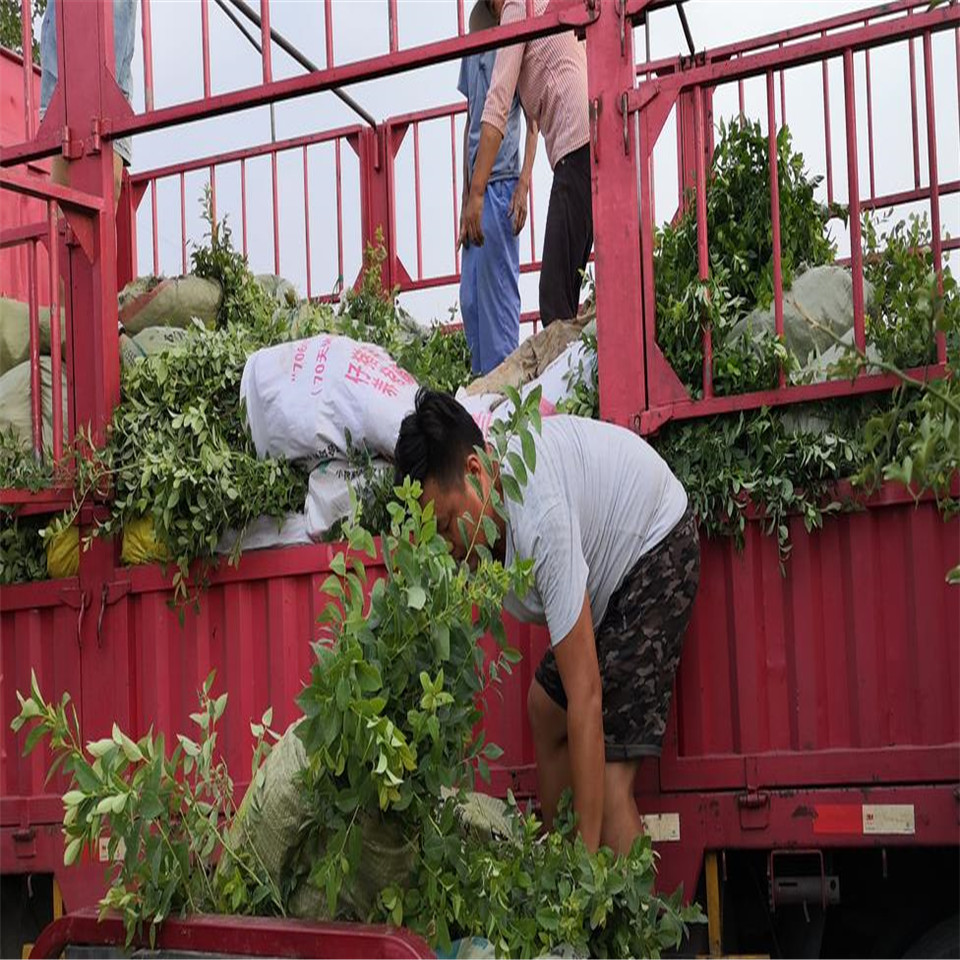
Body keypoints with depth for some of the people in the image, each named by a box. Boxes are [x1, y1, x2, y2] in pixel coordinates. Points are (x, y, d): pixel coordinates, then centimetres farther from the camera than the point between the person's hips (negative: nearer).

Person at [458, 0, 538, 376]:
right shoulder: (471, 54, 18)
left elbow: (532, 121, -6)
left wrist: (524, 184, -14)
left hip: (502, 181, -7)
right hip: (477, 186, 7)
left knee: (497, 290, -8)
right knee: (469, 296, 6)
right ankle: (481, 380, 11)